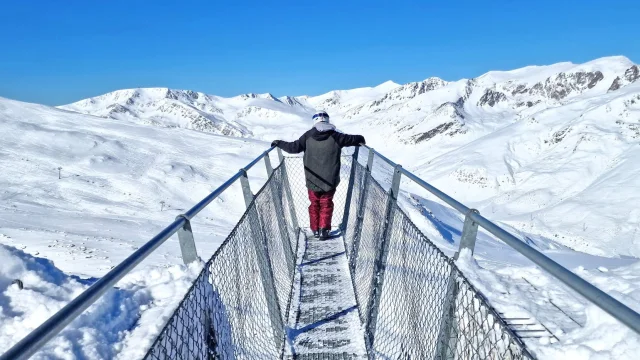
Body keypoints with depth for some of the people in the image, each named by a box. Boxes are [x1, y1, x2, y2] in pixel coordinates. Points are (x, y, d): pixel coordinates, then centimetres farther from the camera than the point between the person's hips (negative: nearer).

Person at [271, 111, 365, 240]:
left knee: (314, 204, 18)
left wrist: (279, 143, 6)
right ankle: (323, 229, 11)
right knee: (326, 205, 15)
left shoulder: (308, 136, -6)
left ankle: (315, 229, 23)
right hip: (329, 181, -1)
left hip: (312, 180, 1)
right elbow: (352, 139, 3)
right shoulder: (335, 136, -6)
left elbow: (294, 147, -8)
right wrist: (361, 139, 25)